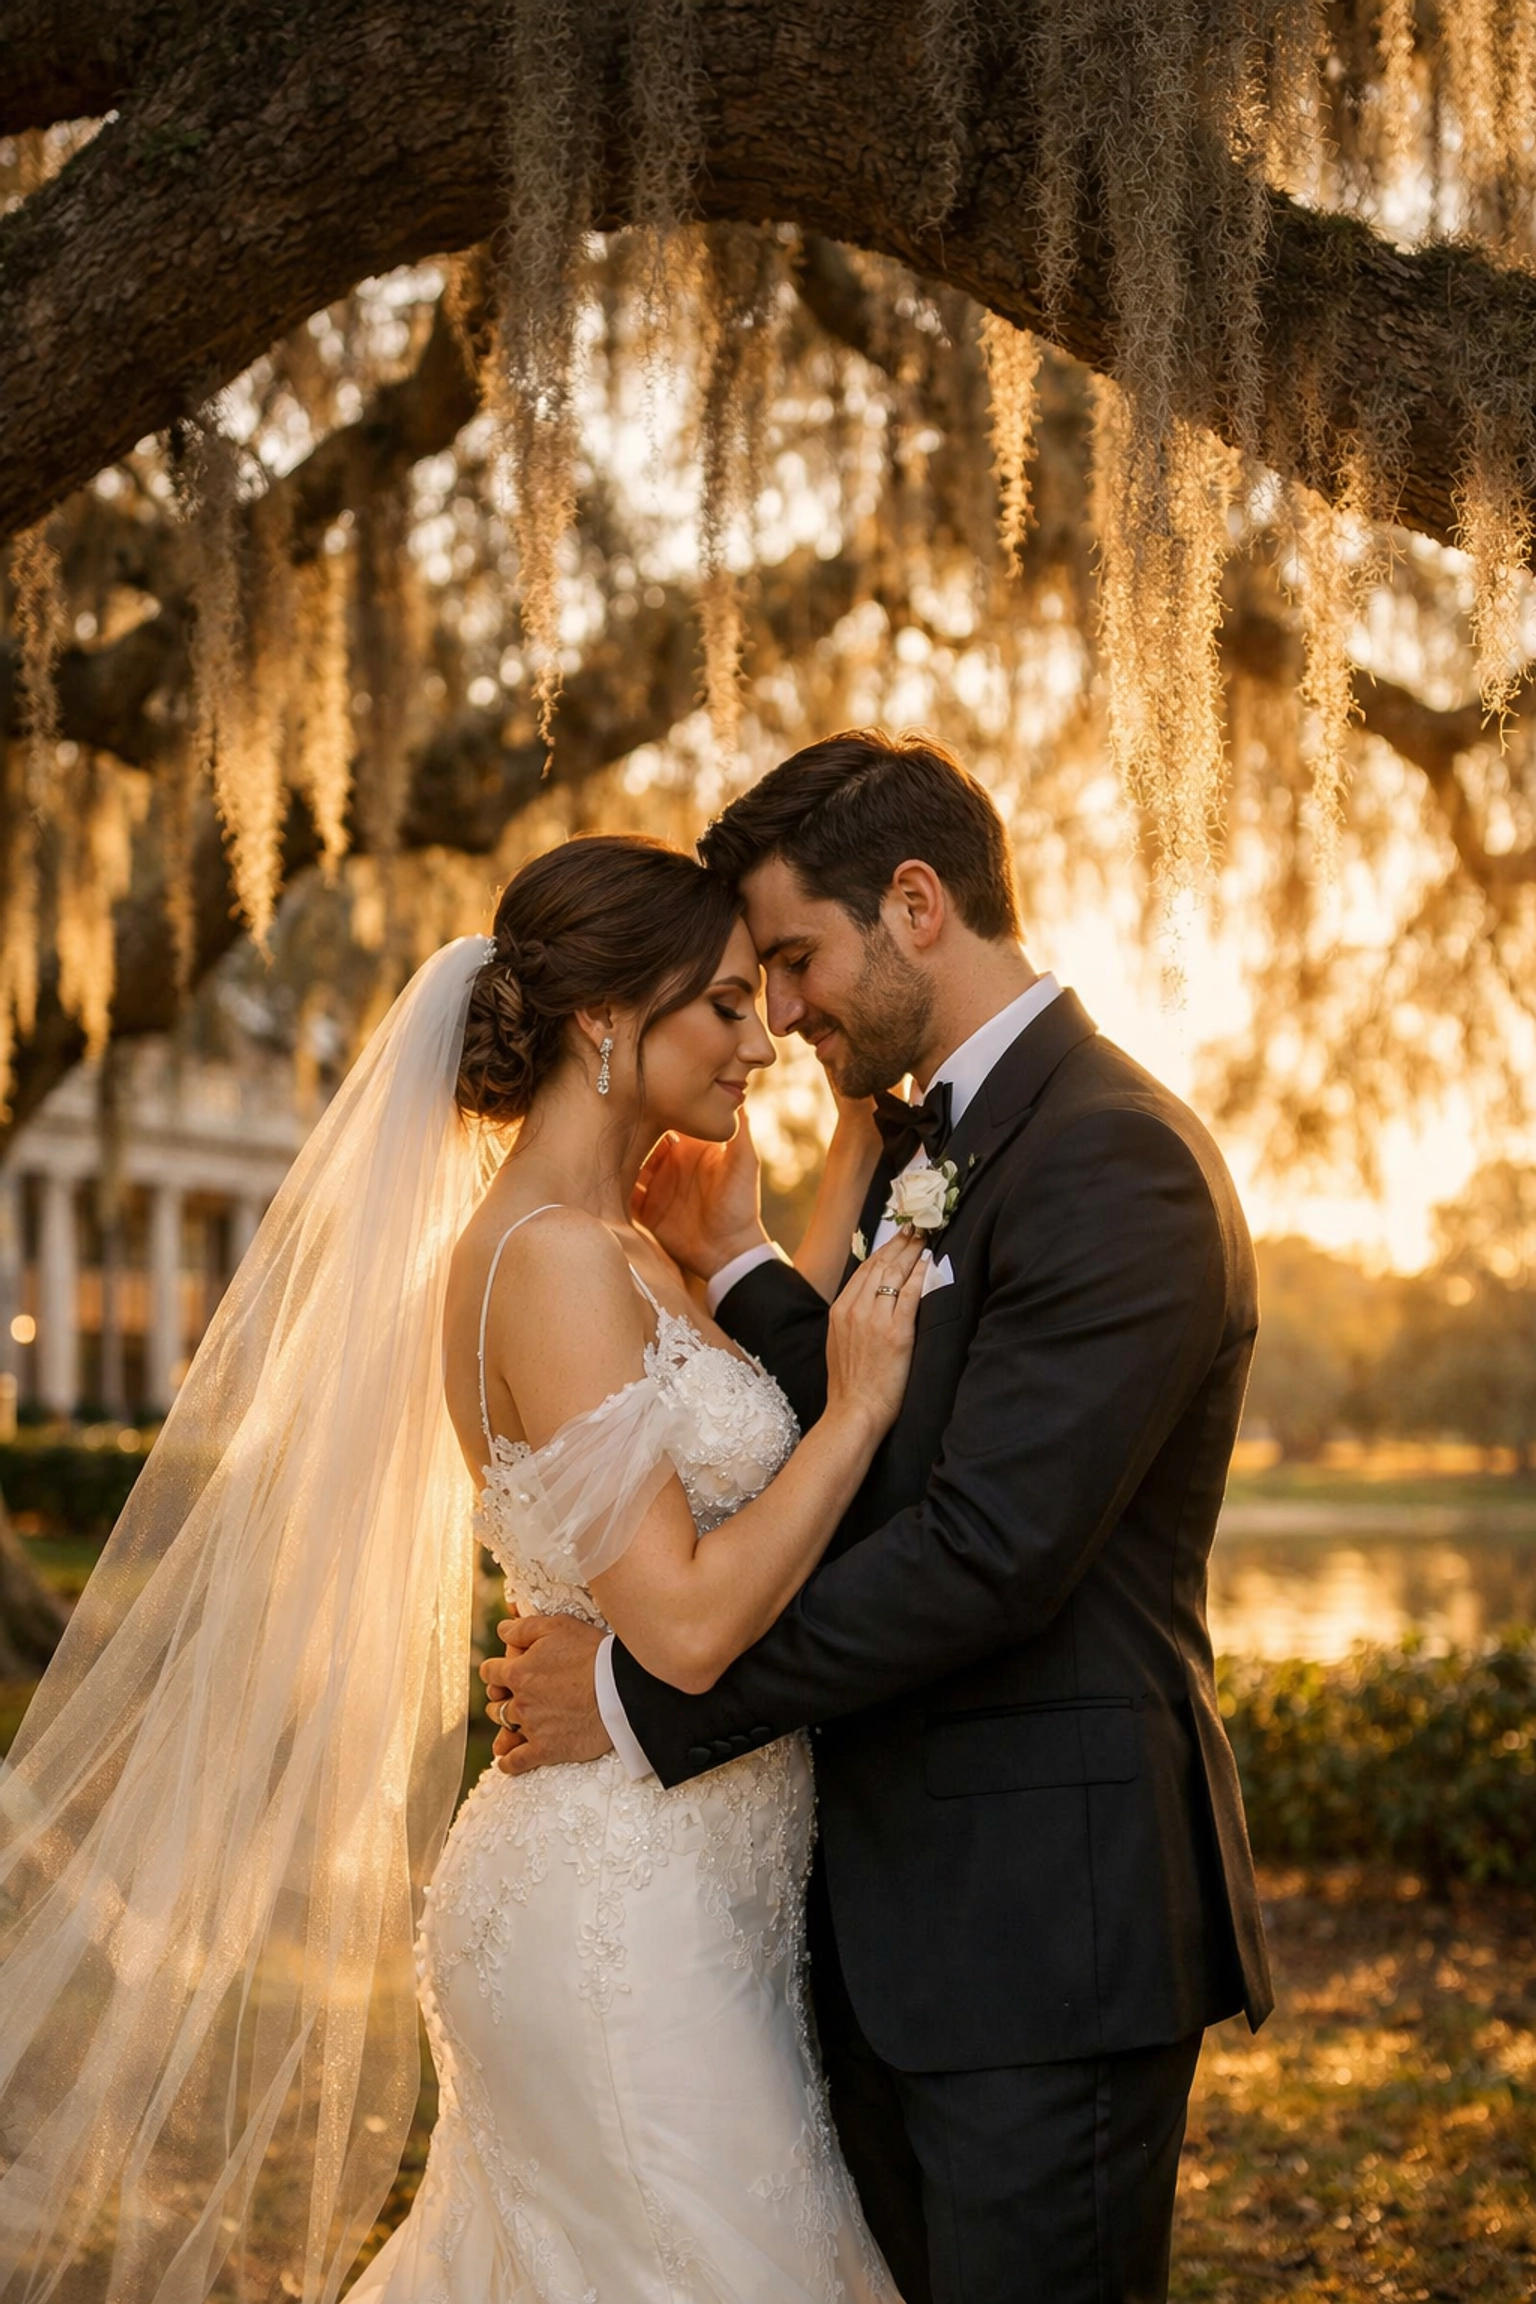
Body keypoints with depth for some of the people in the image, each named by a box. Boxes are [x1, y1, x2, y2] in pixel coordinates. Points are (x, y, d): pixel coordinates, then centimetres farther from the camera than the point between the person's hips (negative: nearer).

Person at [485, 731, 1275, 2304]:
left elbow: (990, 1549, -24)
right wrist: (741, 1270, -2)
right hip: (890, 1908, 9)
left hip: (1045, 1918, -9)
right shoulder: (910, 1144, 13)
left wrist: (644, 1701, -18)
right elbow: (872, 1462, 10)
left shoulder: (1115, 1159, -17)